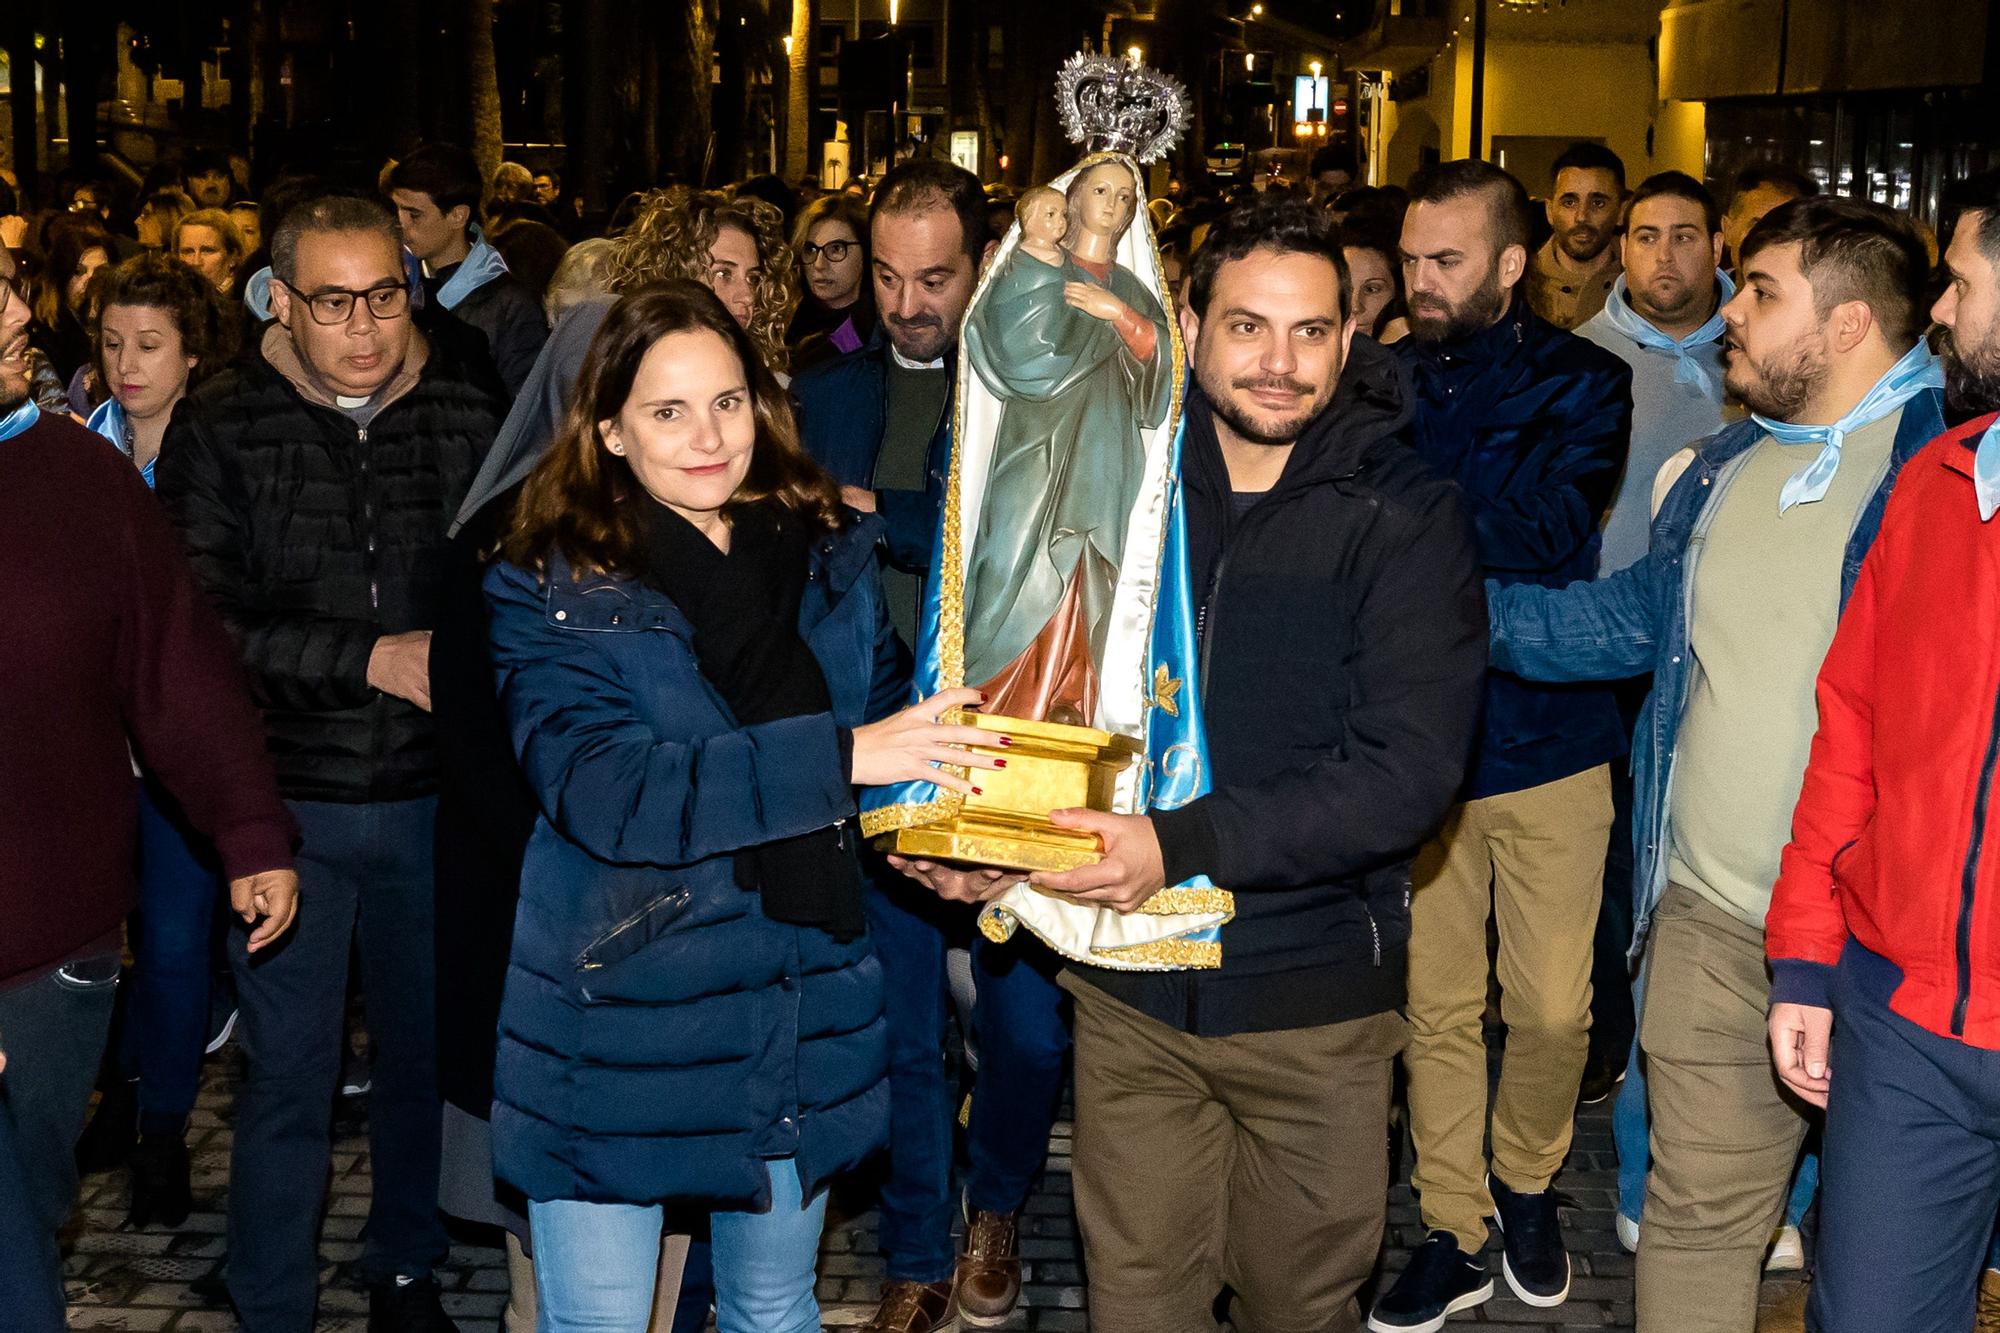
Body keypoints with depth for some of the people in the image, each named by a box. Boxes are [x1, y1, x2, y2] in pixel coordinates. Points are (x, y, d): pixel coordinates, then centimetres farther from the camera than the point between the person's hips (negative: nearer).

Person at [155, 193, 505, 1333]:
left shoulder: (468, 416, 1)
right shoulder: (221, 428, -4)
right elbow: (201, 624, -12)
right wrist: (375, 659, -18)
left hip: (438, 798, 2)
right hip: (289, 803, -2)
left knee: (430, 1050, 14)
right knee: (289, 1076, 5)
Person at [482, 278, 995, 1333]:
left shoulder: (828, 558, 2)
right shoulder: (556, 592, -11)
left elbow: (884, 716, 13)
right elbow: (600, 788, -24)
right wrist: (835, 759, -31)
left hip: (800, 1030, 4)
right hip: (614, 1035, -4)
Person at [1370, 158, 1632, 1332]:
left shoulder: (1583, 381, -2)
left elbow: (1539, 531, -18)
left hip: (1548, 742, -1)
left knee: (1552, 1007, 7)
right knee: (1437, 1005, 9)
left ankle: (1527, 1183, 34)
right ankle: (1454, 1235, 24)